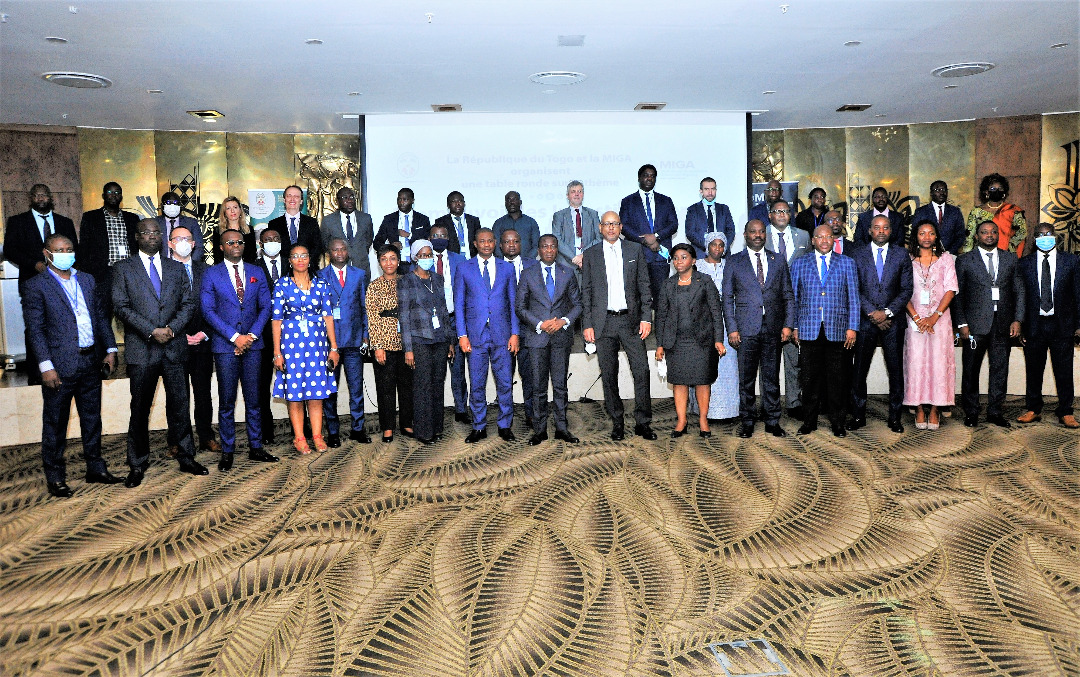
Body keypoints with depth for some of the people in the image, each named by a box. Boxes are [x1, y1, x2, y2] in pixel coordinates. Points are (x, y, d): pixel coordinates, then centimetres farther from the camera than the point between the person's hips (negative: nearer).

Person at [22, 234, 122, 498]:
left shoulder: (86, 280, 13)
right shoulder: (35, 286, -4)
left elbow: (100, 316, 14)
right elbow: (35, 329, -8)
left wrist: (110, 349, 6)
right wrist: (46, 366, -14)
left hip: (91, 362, 5)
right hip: (61, 367, -5)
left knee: (92, 419, 14)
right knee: (55, 424, 5)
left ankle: (96, 469, 26)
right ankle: (55, 478, 16)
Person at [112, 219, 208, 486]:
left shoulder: (176, 268, 13)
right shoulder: (123, 268, 5)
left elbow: (189, 303, 7)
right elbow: (121, 306, -4)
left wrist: (171, 329, -9)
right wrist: (151, 331, -13)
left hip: (174, 347, 2)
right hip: (141, 350, -2)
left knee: (179, 405, 6)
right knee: (140, 409, 5)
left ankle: (186, 458, 16)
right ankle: (138, 465, 15)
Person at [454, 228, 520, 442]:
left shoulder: (507, 268, 10)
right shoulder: (464, 268, 7)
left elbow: (513, 302, 9)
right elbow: (459, 304, 5)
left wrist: (514, 333, 1)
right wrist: (462, 335, -3)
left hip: (502, 335, 1)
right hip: (475, 334, -1)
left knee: (505, 383, 3)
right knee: (476, 384, 4)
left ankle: (505, 426, 16)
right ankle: (479, 427, 16)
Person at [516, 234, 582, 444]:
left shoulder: (568, 273, 8)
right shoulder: (528, 274, 5)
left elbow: (577, 304, 10)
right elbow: (520, 307, 3)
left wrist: (564, 321, -8)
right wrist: (540, 324, -10)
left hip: (561, 336, 1)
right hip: (536, 336, -1)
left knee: (560, 385, 4)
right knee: (539, 386, 3)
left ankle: (561, 428, 13)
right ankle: (539, 430, 11)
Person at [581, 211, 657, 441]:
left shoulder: (635, 249, 8)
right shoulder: (590, 255, 7)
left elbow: (645, 286, 6)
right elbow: (586, 292, 6)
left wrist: (646, 318, -2)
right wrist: (587, 325, -1)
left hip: (631, 320, 0)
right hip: (604, 322, 0)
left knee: (641, 371, -3)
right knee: (609, 376, 4)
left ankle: (642, 422, 8)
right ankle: (617, 423, 16)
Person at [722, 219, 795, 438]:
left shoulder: (778, 260, 12)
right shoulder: (733, 262, 6)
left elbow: (788, 295, 12)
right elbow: (727, 298, 3)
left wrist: (788, 325, 2)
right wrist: (731, 329, -5)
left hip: (773, 329, 2)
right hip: (746, 329, -2)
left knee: (772, 378, 7)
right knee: (746, 379, 3)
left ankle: (772, 422, 17)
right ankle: (747, 422, 13)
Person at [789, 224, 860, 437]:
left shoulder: (846, 263, 9)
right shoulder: (799, 264, 10)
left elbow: (853, 298, 6)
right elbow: (793, 297, 10)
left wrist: (852, 327, -1)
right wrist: (793, 327, 4)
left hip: (837, 329, 0)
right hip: (809, 329, 0)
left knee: (836, 377, 3)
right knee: (810, 377, 3)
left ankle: (837, 422, 14)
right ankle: (809, 421, 14)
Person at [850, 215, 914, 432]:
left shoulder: (901, 255, 7)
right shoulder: (857, 255, 5)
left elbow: (906, 290, 3)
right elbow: (854, 289, 0)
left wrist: (888, 312, -9)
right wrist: (872, 313, -10)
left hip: (892, 320, 1)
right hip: (865, 321, 0)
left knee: (896, 371, 3)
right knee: (859, 371, 2)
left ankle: (894, 417, 14)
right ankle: (858, 416, 13)